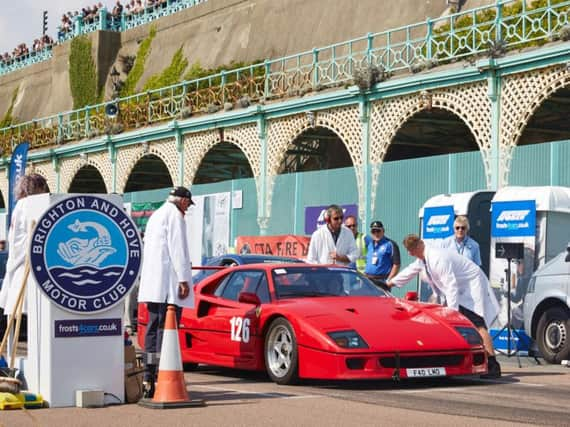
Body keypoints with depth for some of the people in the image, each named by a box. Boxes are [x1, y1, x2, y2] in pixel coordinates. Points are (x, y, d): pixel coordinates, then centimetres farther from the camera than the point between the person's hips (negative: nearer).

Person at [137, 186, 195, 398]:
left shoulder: (155, 216, 23)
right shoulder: (175, 215, -6)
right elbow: (177, 248, -15)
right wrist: (183, 279, -17)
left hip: (151, 283, 9)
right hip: (169, 283, -9)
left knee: (153, 329, 10)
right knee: (166, 330, -11)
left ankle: (148, 380, 10)